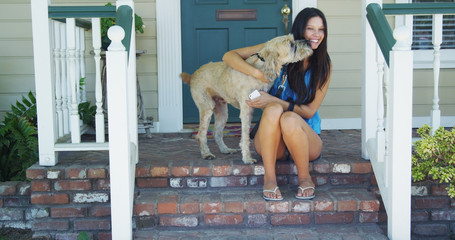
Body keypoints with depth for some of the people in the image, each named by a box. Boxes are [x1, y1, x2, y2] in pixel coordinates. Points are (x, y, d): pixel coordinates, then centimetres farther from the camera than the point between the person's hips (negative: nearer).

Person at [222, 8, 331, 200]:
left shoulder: (323, 64, 0)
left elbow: (310, 111, -7)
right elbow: (229, 56, -5)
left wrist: (274, 101, -20)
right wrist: (259, 74, -21)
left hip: (306, 138, 0)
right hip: (270, 141, 0)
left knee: (290, 119, -35)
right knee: (274, 110, -33)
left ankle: (305, 178, -13)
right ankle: (269, 178, -24)